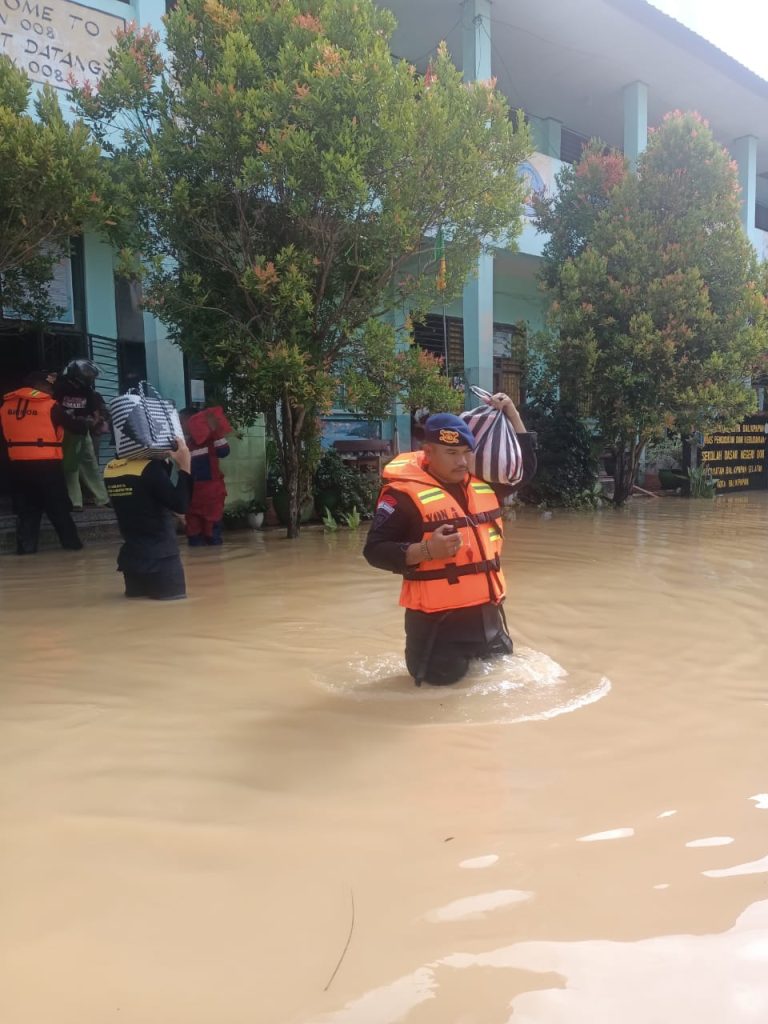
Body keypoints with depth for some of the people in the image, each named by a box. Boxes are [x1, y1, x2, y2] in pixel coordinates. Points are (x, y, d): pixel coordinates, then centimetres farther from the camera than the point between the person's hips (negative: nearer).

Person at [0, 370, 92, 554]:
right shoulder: (50, 405, -4)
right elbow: (74, 425, 3)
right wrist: (89, 422, 21)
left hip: (18, 465, 4)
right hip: (46, 464, -4)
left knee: (26, 507, 11)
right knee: (58, 507, 6)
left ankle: (26, 546, 8)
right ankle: (71, 542, 10)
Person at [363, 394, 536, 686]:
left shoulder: (482, 483, 6)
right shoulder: (405, 492, -14)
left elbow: (525, 468, 21)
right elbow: (375, 551, -15)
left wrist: (512, 414, 11)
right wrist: (426, 550, -28)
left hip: (488, 612, 7)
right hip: (438, 619, -7)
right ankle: (417, 658, 31)